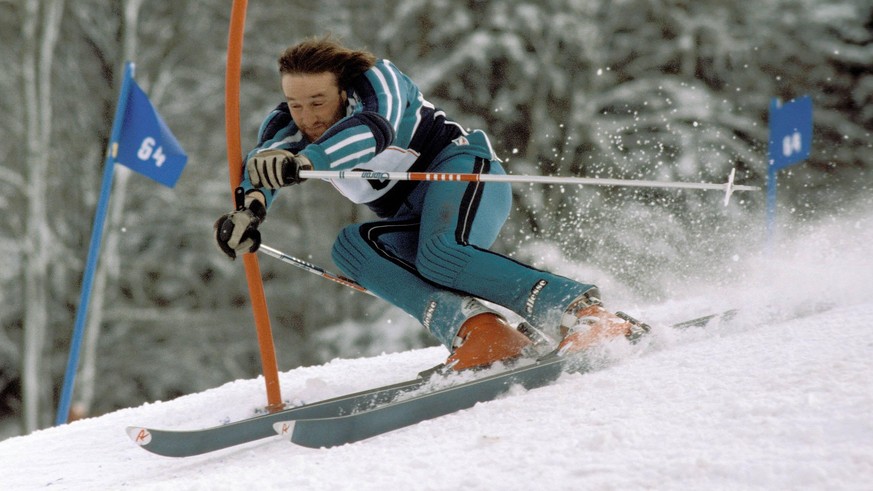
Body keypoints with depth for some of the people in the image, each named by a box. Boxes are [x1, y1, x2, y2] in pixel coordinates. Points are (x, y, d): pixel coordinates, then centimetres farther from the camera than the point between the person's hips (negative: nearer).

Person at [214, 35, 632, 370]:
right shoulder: (287, 127, 0)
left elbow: (374, 130, -39)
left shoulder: (376, 81, -17)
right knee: (350, 247, -23)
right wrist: (249, 207, -44)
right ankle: (469, 326, -36)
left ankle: (579, 309, -36)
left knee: (442, 254, -35)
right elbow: (261, 166, -20)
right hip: (414, 221, 6)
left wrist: (305, 161, -57)